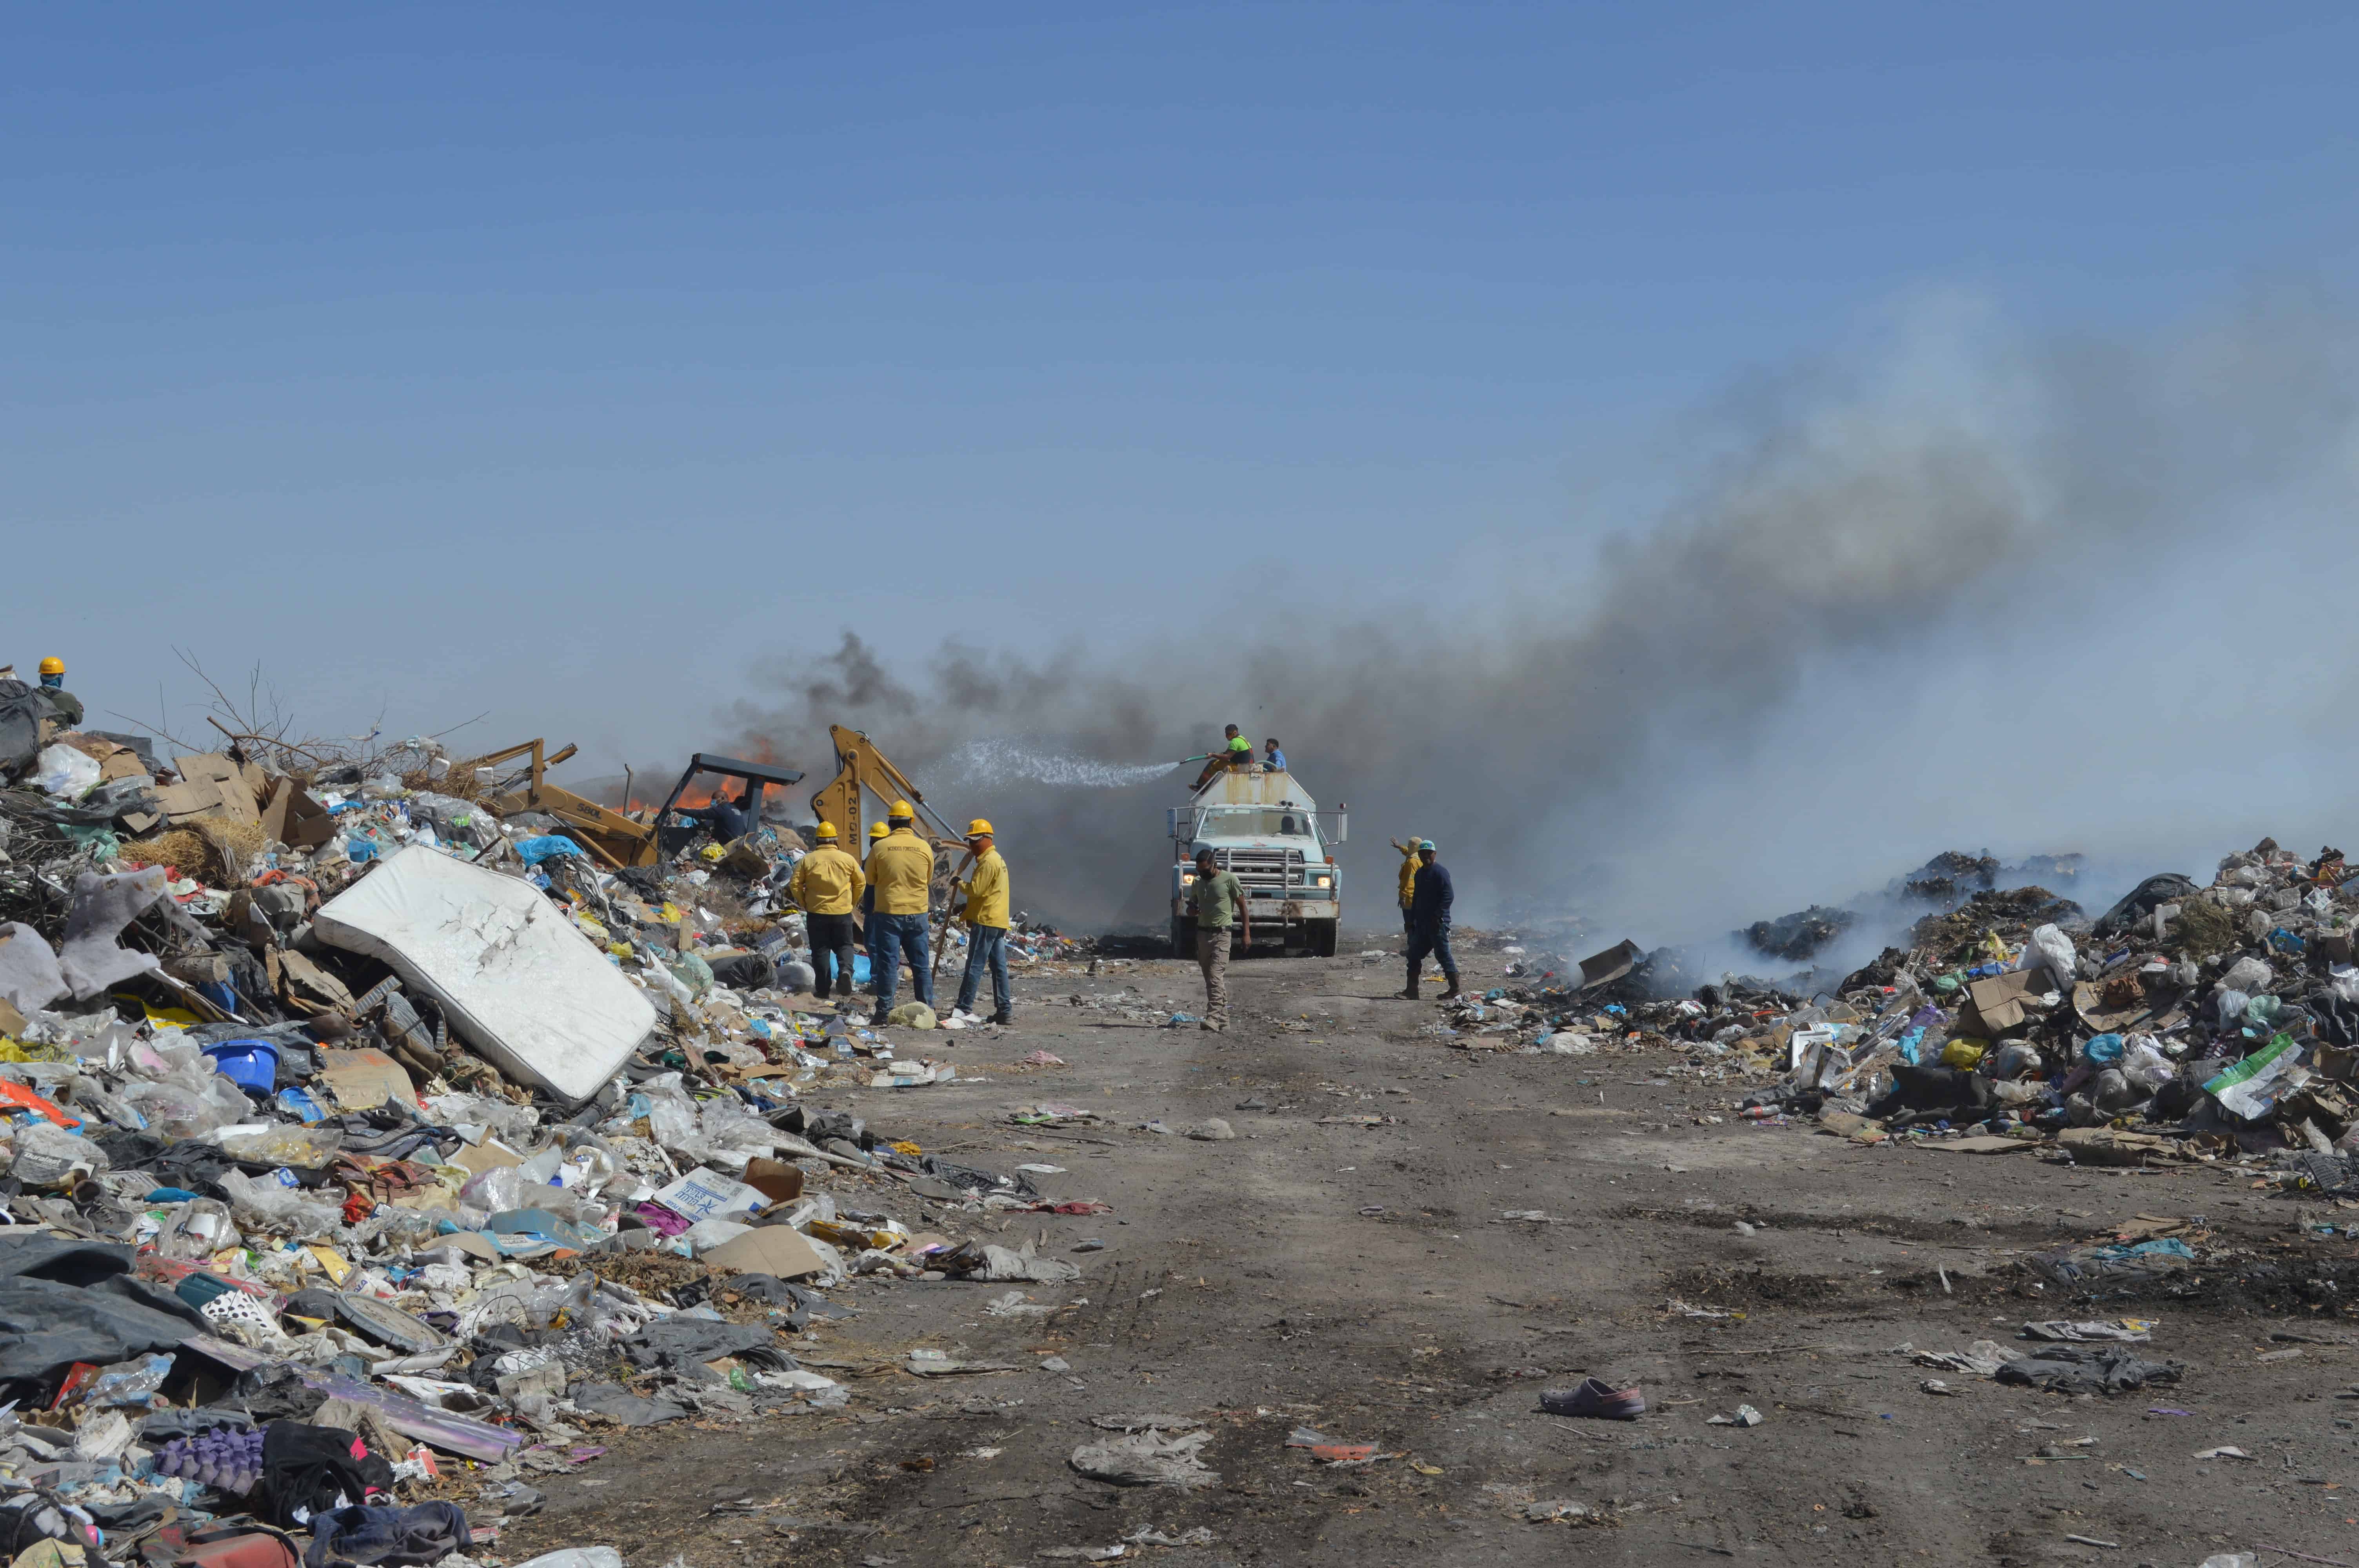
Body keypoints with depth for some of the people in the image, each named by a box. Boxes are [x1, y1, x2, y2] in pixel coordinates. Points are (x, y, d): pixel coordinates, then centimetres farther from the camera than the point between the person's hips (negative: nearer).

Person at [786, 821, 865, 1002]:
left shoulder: (808, 860, -4)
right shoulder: (847, 859, -2)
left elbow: (795, 884, -3)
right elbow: (861, 882, 6)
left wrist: (804, 904, 9)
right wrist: (852, 902, 17)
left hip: (817, 912, -1)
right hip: (843, 912, 1)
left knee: (821, 950, 8)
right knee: (844, 945, 14)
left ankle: (823, 989, 8)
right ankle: (845, 970, -16)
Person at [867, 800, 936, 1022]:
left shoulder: (880, 848, -8)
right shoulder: (924, 848, -3)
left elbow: (871, 879, 5)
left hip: (888, 912, -2)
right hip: (917, 913, 2)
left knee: (888, 963, 1)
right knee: (921, 964, 10)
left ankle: (884, 1011, 0)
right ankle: (927, 1010, 13)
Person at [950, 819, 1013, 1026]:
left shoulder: (988, 862, -13)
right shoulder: (997, 859, 21)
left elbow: (975, 889, -18)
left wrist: (959, 884, 0)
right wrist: (968, 907, 16)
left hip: (986, 922, -10)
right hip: (998, 922, 10)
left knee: (975, 966, -8)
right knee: (999, 966, 8)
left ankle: (964, 1008, -8)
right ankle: (1005, 1011, 7)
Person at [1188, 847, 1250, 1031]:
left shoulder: (1229, 879, -7)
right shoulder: (1198, 882, 11)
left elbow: (1243, 906, -3)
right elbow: (1192, 906, 21)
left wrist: (1247, 933, -8)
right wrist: (1194, 911, -5)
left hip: (1221, 934, -7)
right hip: (1202, 933, 7)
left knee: (1216, 977, -17)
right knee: (1210, 979, 8)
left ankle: (1213, 1019, -23)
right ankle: (1223, 1019, 15)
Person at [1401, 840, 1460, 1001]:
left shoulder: (1440, 873, -11)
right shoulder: (1420, 873, 16)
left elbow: (1449, 895, -18)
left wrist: (1437, 916, -22)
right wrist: (1412, 920, 18)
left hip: (1437, 923, -9)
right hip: (1422, 923, 9)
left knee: (1443, 954, -5)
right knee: (1414, 955, 8)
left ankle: (1455, 989, 2)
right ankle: (1412, 990, 11)